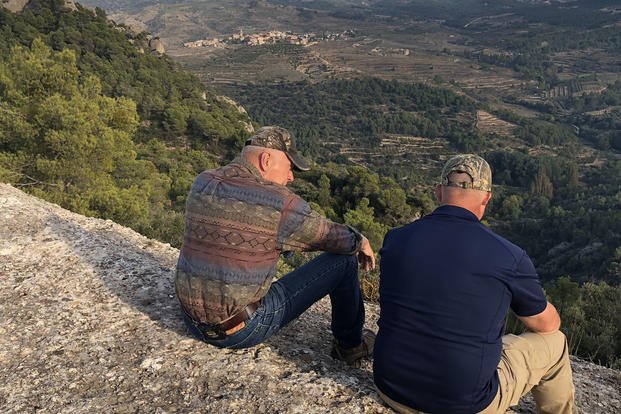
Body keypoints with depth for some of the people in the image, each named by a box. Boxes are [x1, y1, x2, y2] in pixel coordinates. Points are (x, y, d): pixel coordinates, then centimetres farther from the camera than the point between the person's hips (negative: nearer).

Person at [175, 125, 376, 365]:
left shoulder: (201, 183, 0)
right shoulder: (281, 203, -19)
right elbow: (333, 236, -6)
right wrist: (362, 242, 17)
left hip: (193, 322, 7)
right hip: (242, 331, -7)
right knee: (344, 259, 1)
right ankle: (351, 345, 25)